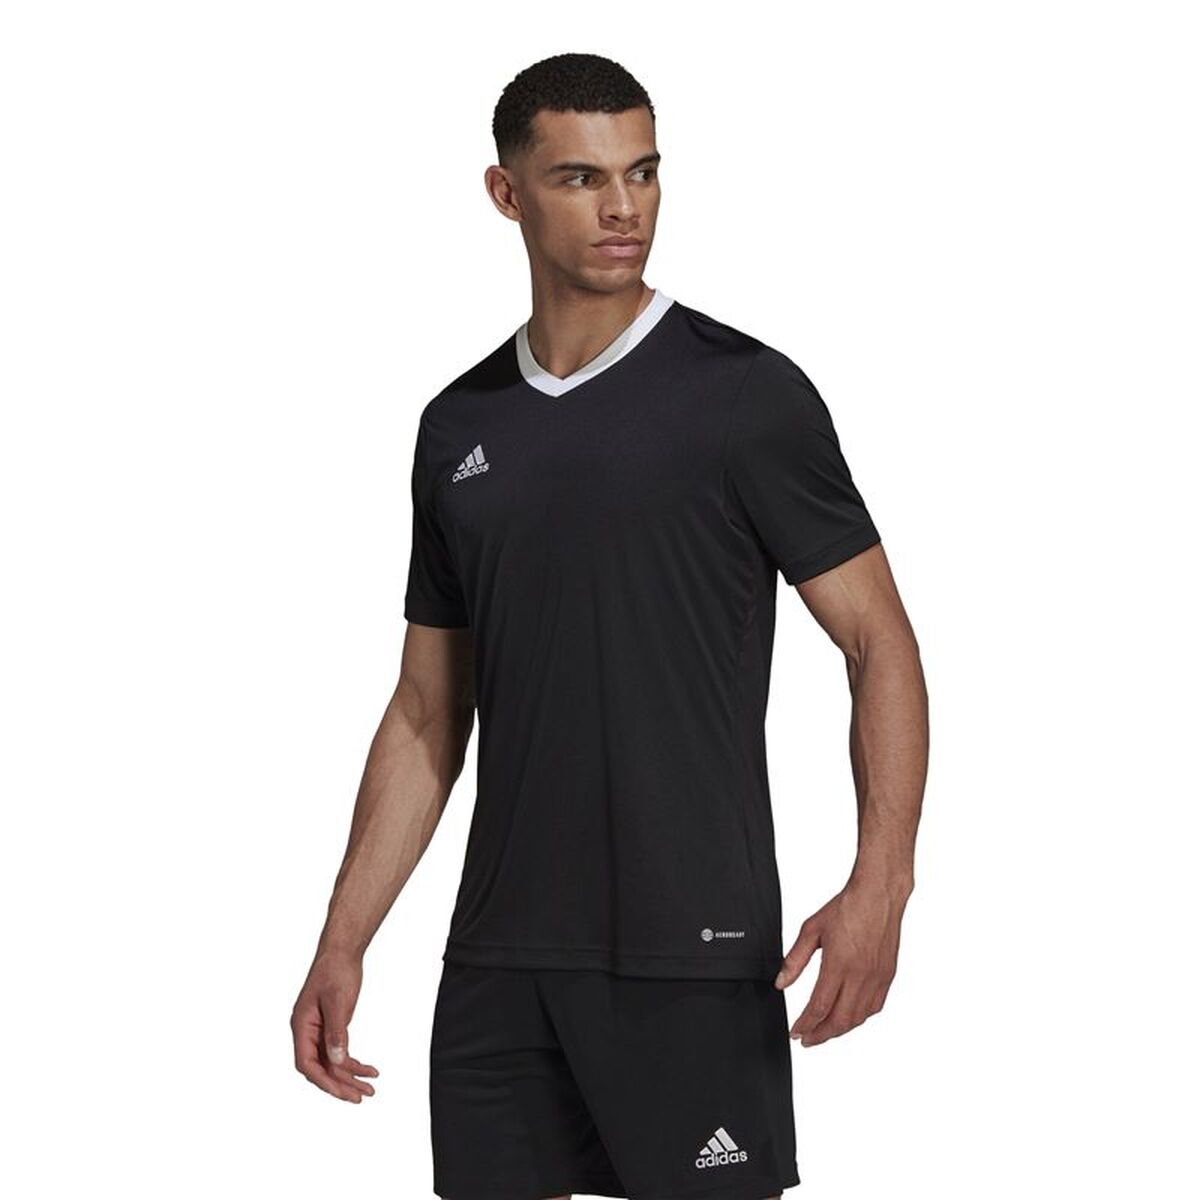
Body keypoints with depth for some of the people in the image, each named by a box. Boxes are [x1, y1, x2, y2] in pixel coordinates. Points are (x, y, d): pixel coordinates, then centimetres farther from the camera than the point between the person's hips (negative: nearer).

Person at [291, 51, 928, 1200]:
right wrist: (343, 942, 10)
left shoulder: (746, 394, -5)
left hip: (692, 951, -5)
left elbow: (878, 639, -5)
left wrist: (880, 883, -19)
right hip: (498, 961, 5)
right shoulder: (459, 427, 11)